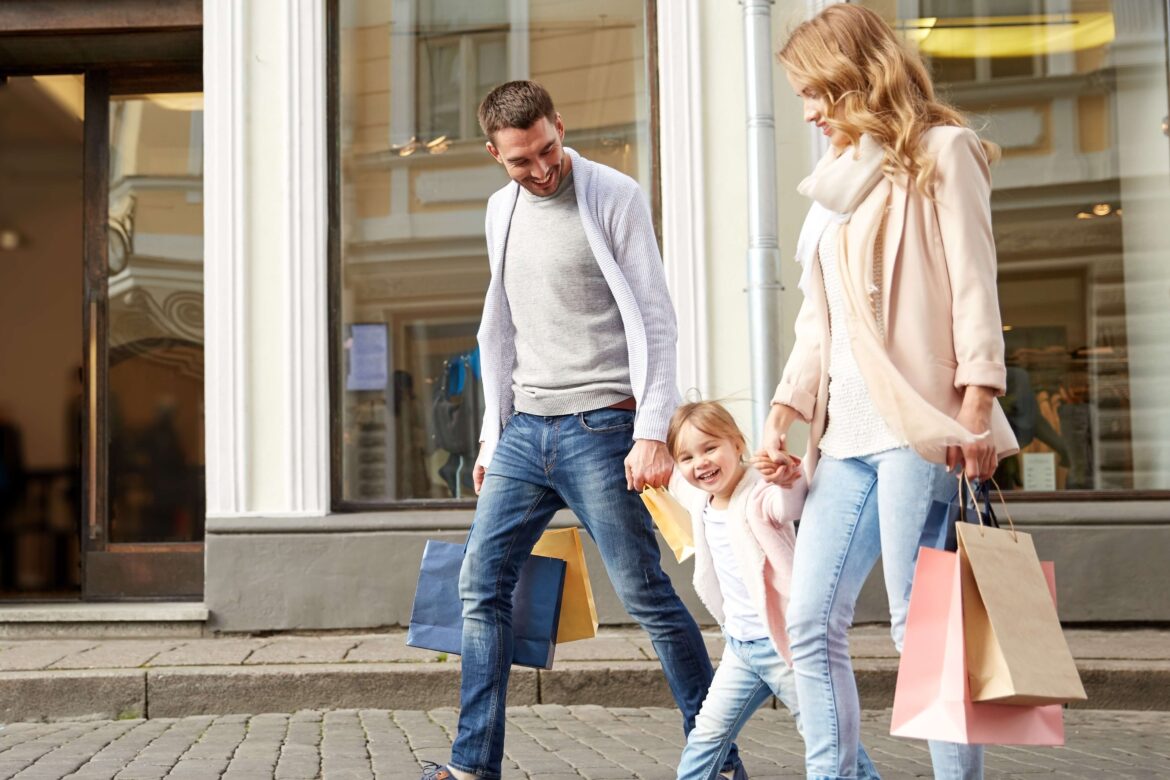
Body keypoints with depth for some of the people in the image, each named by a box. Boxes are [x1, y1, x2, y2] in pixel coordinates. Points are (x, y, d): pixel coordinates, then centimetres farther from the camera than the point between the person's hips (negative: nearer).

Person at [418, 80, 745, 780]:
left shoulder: (615, 197, -5)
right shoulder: (503, 210, 14)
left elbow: (655, 320, -9)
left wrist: (652, 431, -17)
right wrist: (492, 433, 16)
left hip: (599, 427, -6)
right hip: (525, 429, 6)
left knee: (646, 593, -5)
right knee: (482, 584, 3)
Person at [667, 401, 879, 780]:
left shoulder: (759, 496, -19)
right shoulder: (702, 501, 7)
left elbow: (791, 504, -44)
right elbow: (675, 480, 32)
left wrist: (788, 477, -63)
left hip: (782, 644, -8)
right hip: (739, 645, 8)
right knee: (708, 733, 12)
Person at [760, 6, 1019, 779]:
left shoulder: (939, 152, 4)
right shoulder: (836, 182, 24)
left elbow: (973, 284, -6)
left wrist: (978, 402, -16)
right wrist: (783, 411, 12)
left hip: (916, 424, -7)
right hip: (845, 433, 8)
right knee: (811, 625, 3)